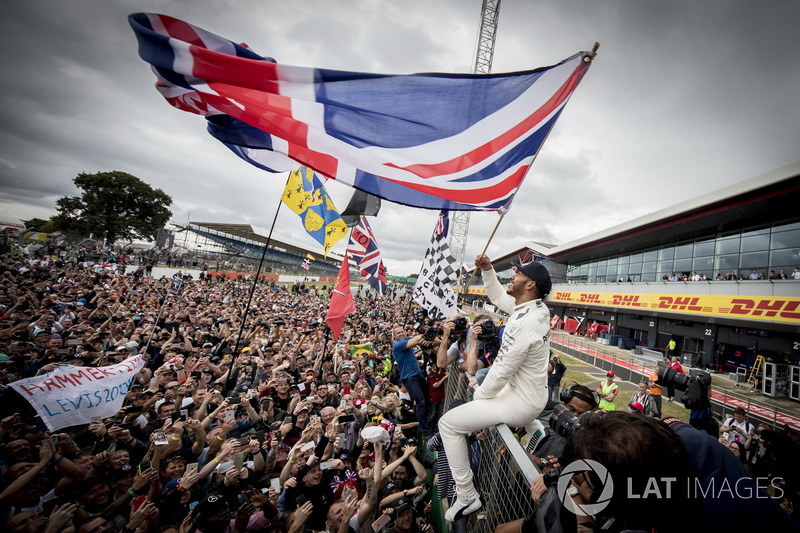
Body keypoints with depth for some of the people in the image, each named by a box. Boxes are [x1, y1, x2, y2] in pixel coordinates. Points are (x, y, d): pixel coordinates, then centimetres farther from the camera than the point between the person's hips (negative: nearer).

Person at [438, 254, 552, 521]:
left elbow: (501, 371, -25)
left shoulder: (523, 324, -31)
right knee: (479, 396, 34)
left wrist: (479, 394, -8)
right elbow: (499, 297, 14)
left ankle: (466, 496, 7)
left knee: (448, 423, -4)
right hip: (533, 395, 10)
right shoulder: (538, 308, -3)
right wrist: (487, 270, 2)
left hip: (520, 404, -10)